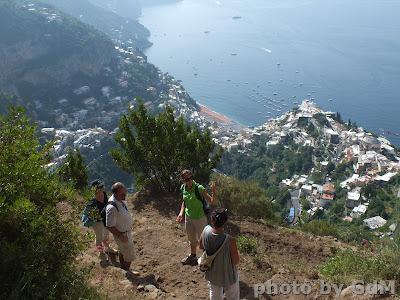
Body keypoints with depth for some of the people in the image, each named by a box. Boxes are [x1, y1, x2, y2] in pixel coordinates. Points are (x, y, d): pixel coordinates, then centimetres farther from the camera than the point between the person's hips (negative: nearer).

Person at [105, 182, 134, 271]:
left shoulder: (120, 200, -8)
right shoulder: (112, 208, -36)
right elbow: (110, 226, -29)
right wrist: (121, 236, -21)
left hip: (126, 230, 9)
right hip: (122, 234, -9)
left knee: (122, 252, 27)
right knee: (129, 256, 8)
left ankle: (123, 270, 47)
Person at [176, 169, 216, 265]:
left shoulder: (199, 188, -26)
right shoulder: (183, 188, -9)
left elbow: (212, 201, -27)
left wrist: (213, 191, -44)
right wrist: (181, 212, -3)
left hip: (200, 218, -6)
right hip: (188, 217, 6)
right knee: (191, 238, 26)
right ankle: (192, 256, 51)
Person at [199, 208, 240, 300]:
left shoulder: (206, 231, -23)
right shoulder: (230, 241, -36)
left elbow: (201, 246, -2)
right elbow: (236, 262, -21)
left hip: (211, 274, 4)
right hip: (227, 276, -4)